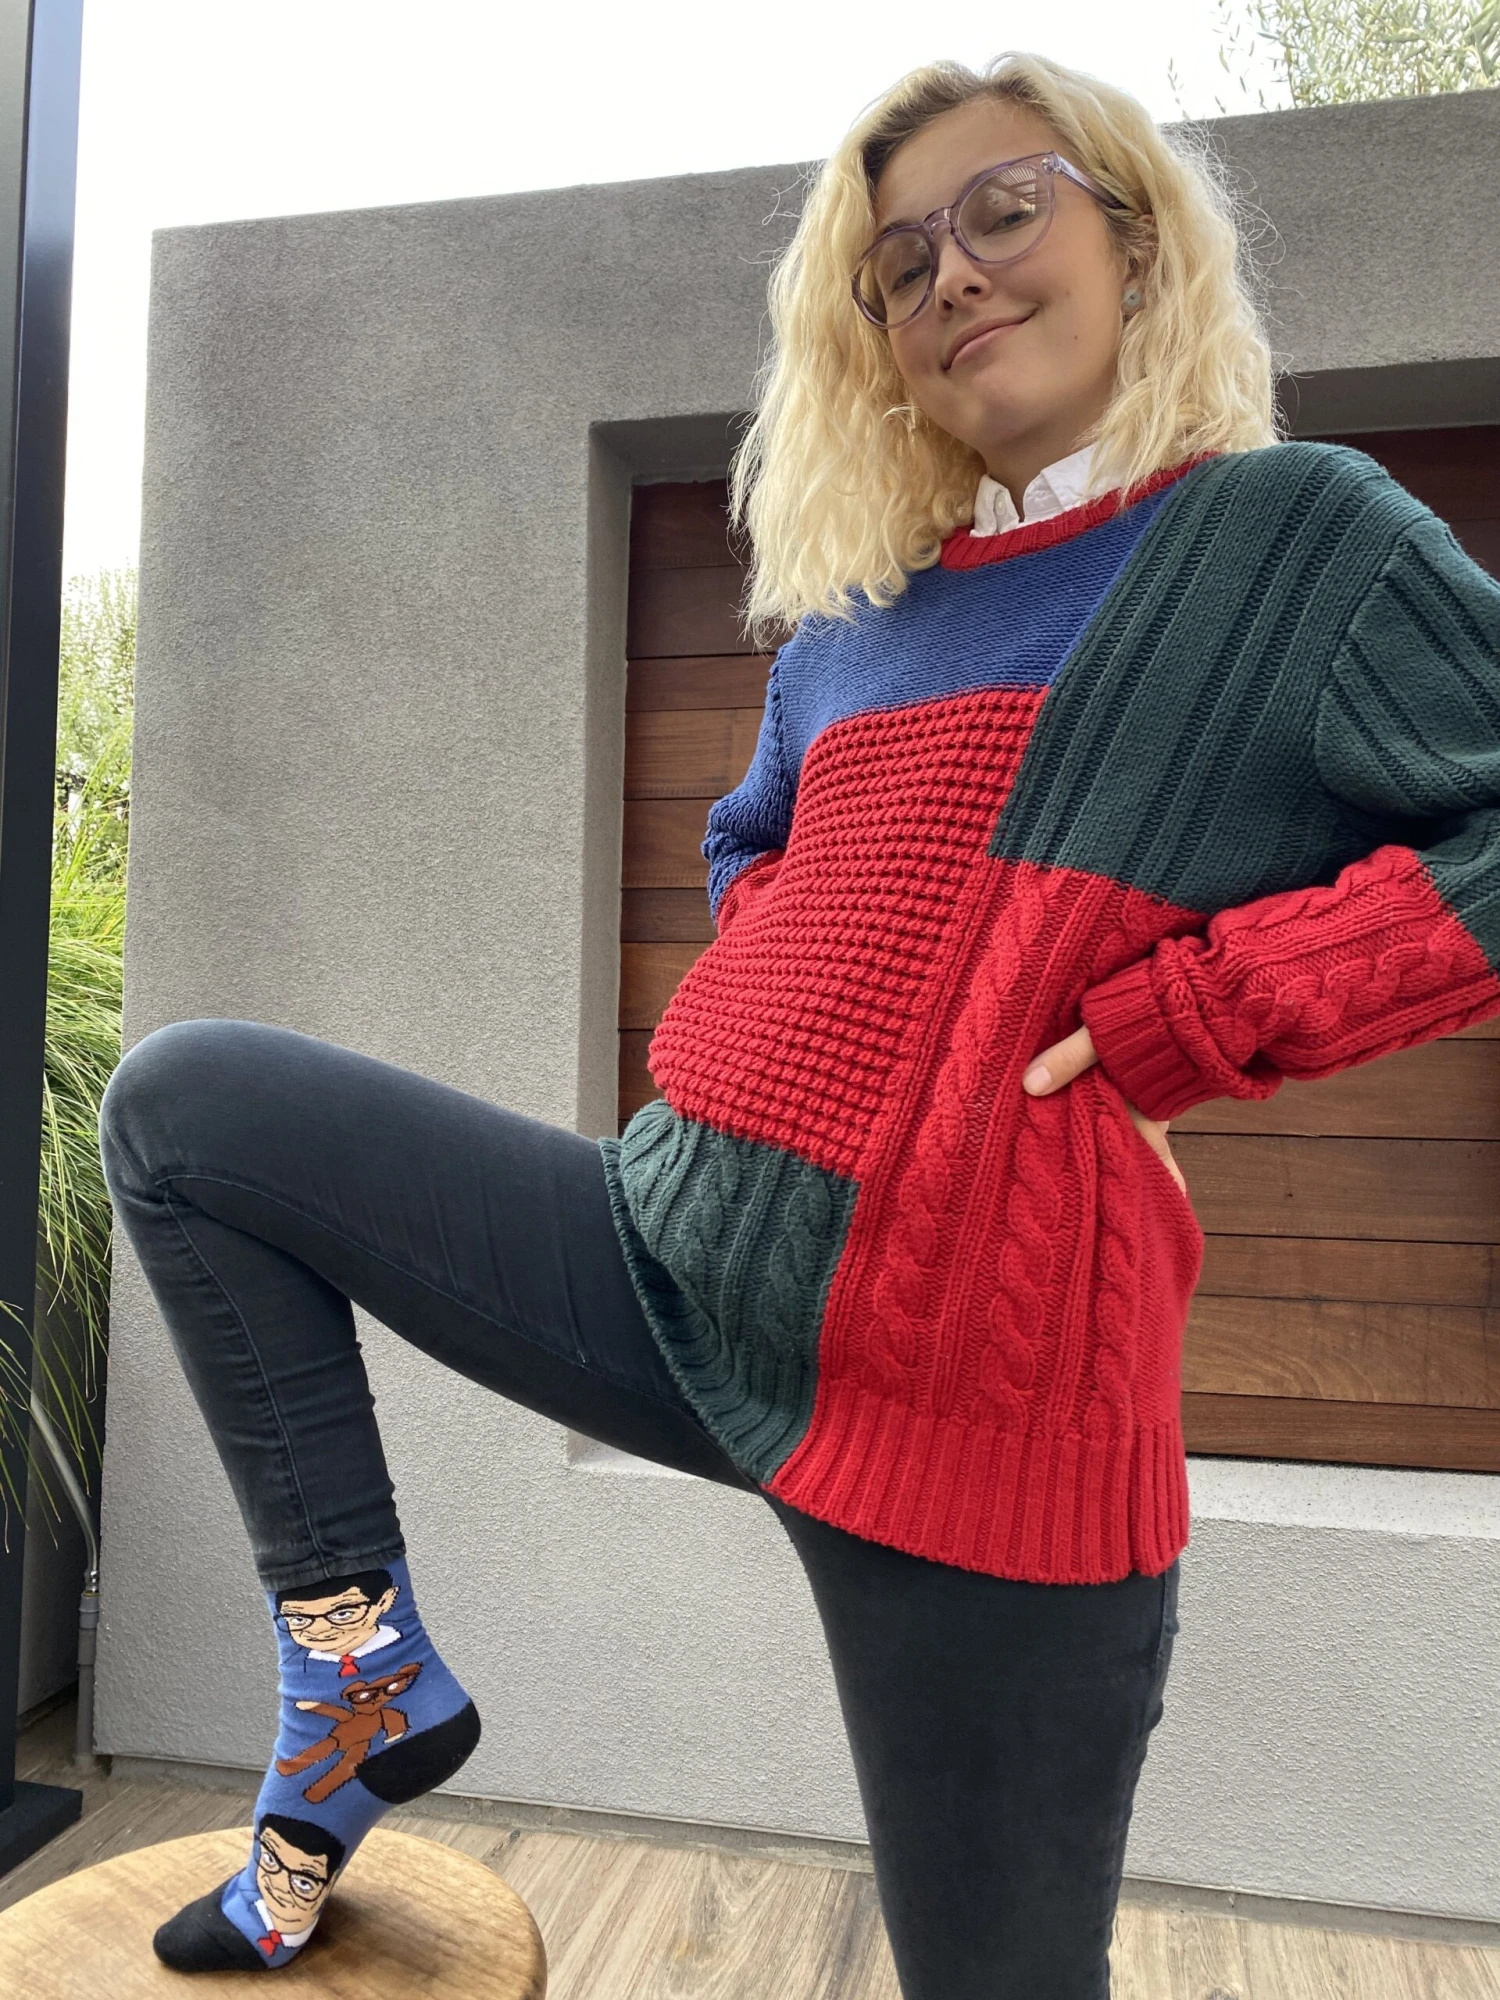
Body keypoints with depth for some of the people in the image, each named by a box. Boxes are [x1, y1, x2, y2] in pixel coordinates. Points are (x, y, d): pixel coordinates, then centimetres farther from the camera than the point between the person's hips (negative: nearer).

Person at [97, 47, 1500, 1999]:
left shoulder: (1292, 531, 0)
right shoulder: (854, 619, 15)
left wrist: (1184, 1018, -14)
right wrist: (786, 1014, 10)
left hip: (969, 1363, -5)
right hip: (671, 1252, 6)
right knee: (182, 1103, 6)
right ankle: (362, 1660, 9)